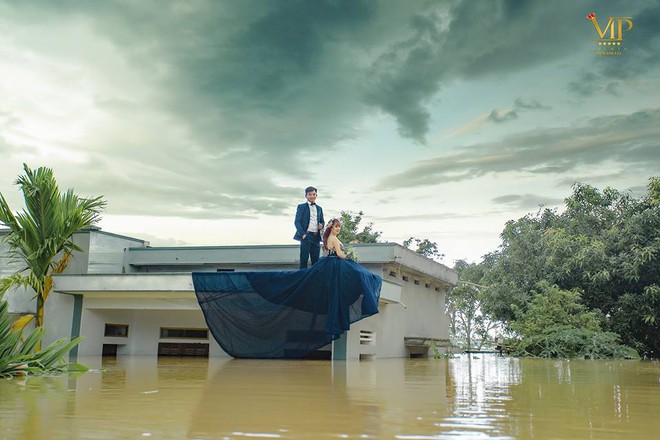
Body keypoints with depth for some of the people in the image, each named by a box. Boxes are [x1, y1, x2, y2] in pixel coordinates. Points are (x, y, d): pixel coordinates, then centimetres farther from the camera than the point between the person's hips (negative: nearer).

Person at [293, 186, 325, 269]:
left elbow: (322, 221, 25)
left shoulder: (319, 208, 19)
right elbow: (297, 222, -1)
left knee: (315, 260, 4)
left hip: (316, 237, 5)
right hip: (306, 235, -4)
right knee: (304, 259, -5)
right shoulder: (301, 207, 5)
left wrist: (321, 225, 0)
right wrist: (303, 234, -13)